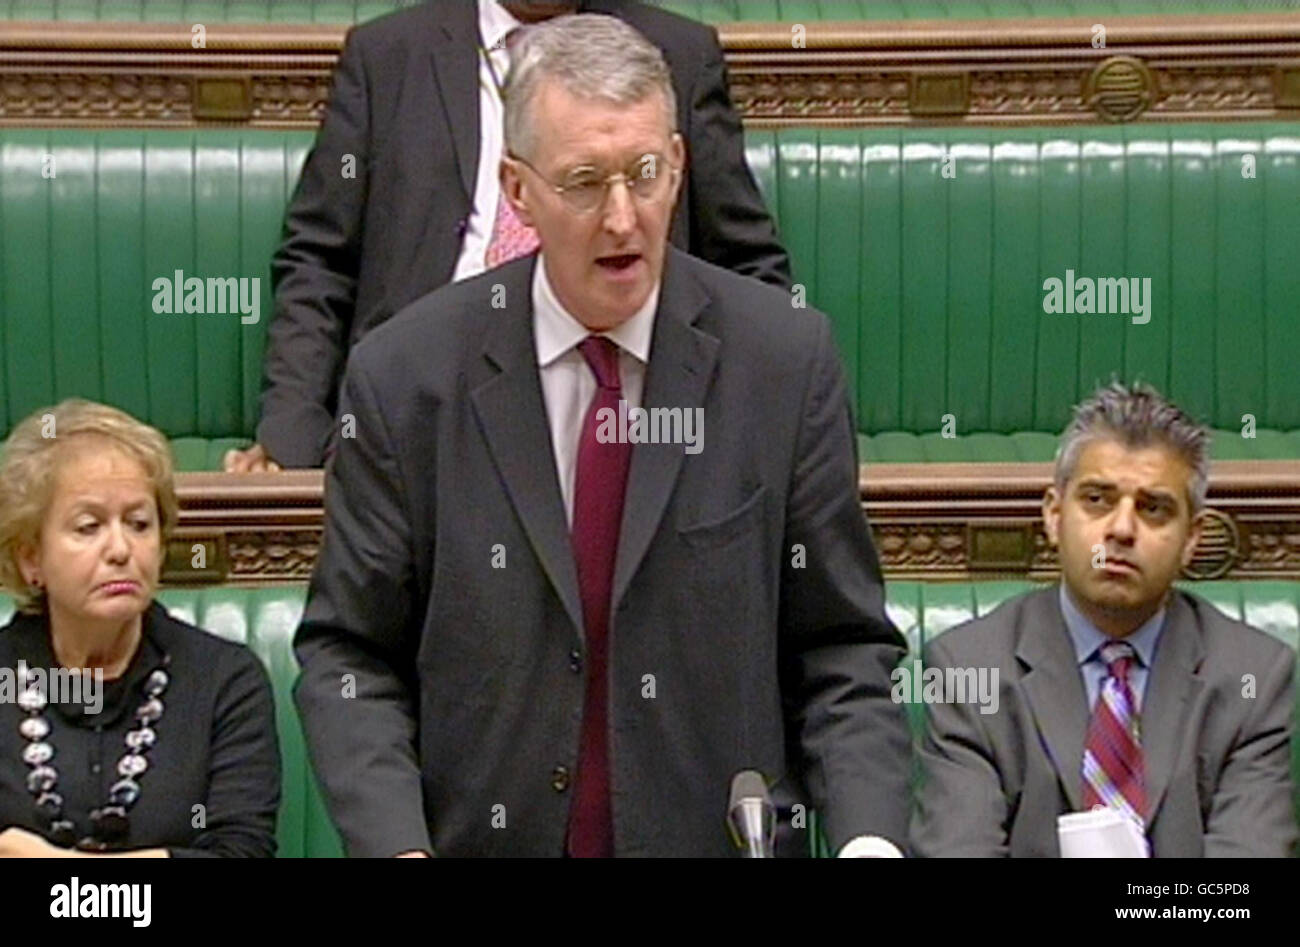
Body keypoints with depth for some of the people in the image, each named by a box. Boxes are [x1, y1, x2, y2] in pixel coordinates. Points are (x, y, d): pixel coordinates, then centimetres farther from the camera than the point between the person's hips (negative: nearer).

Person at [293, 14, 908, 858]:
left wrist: (869, 834, -14)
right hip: (484, 838, -1)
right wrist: (395, 844, -13)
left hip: (725, 840, 1)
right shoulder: (406, 376, -3)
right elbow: (349, 654, 2)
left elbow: (841, 645, 1)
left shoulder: (785, 359, -2)